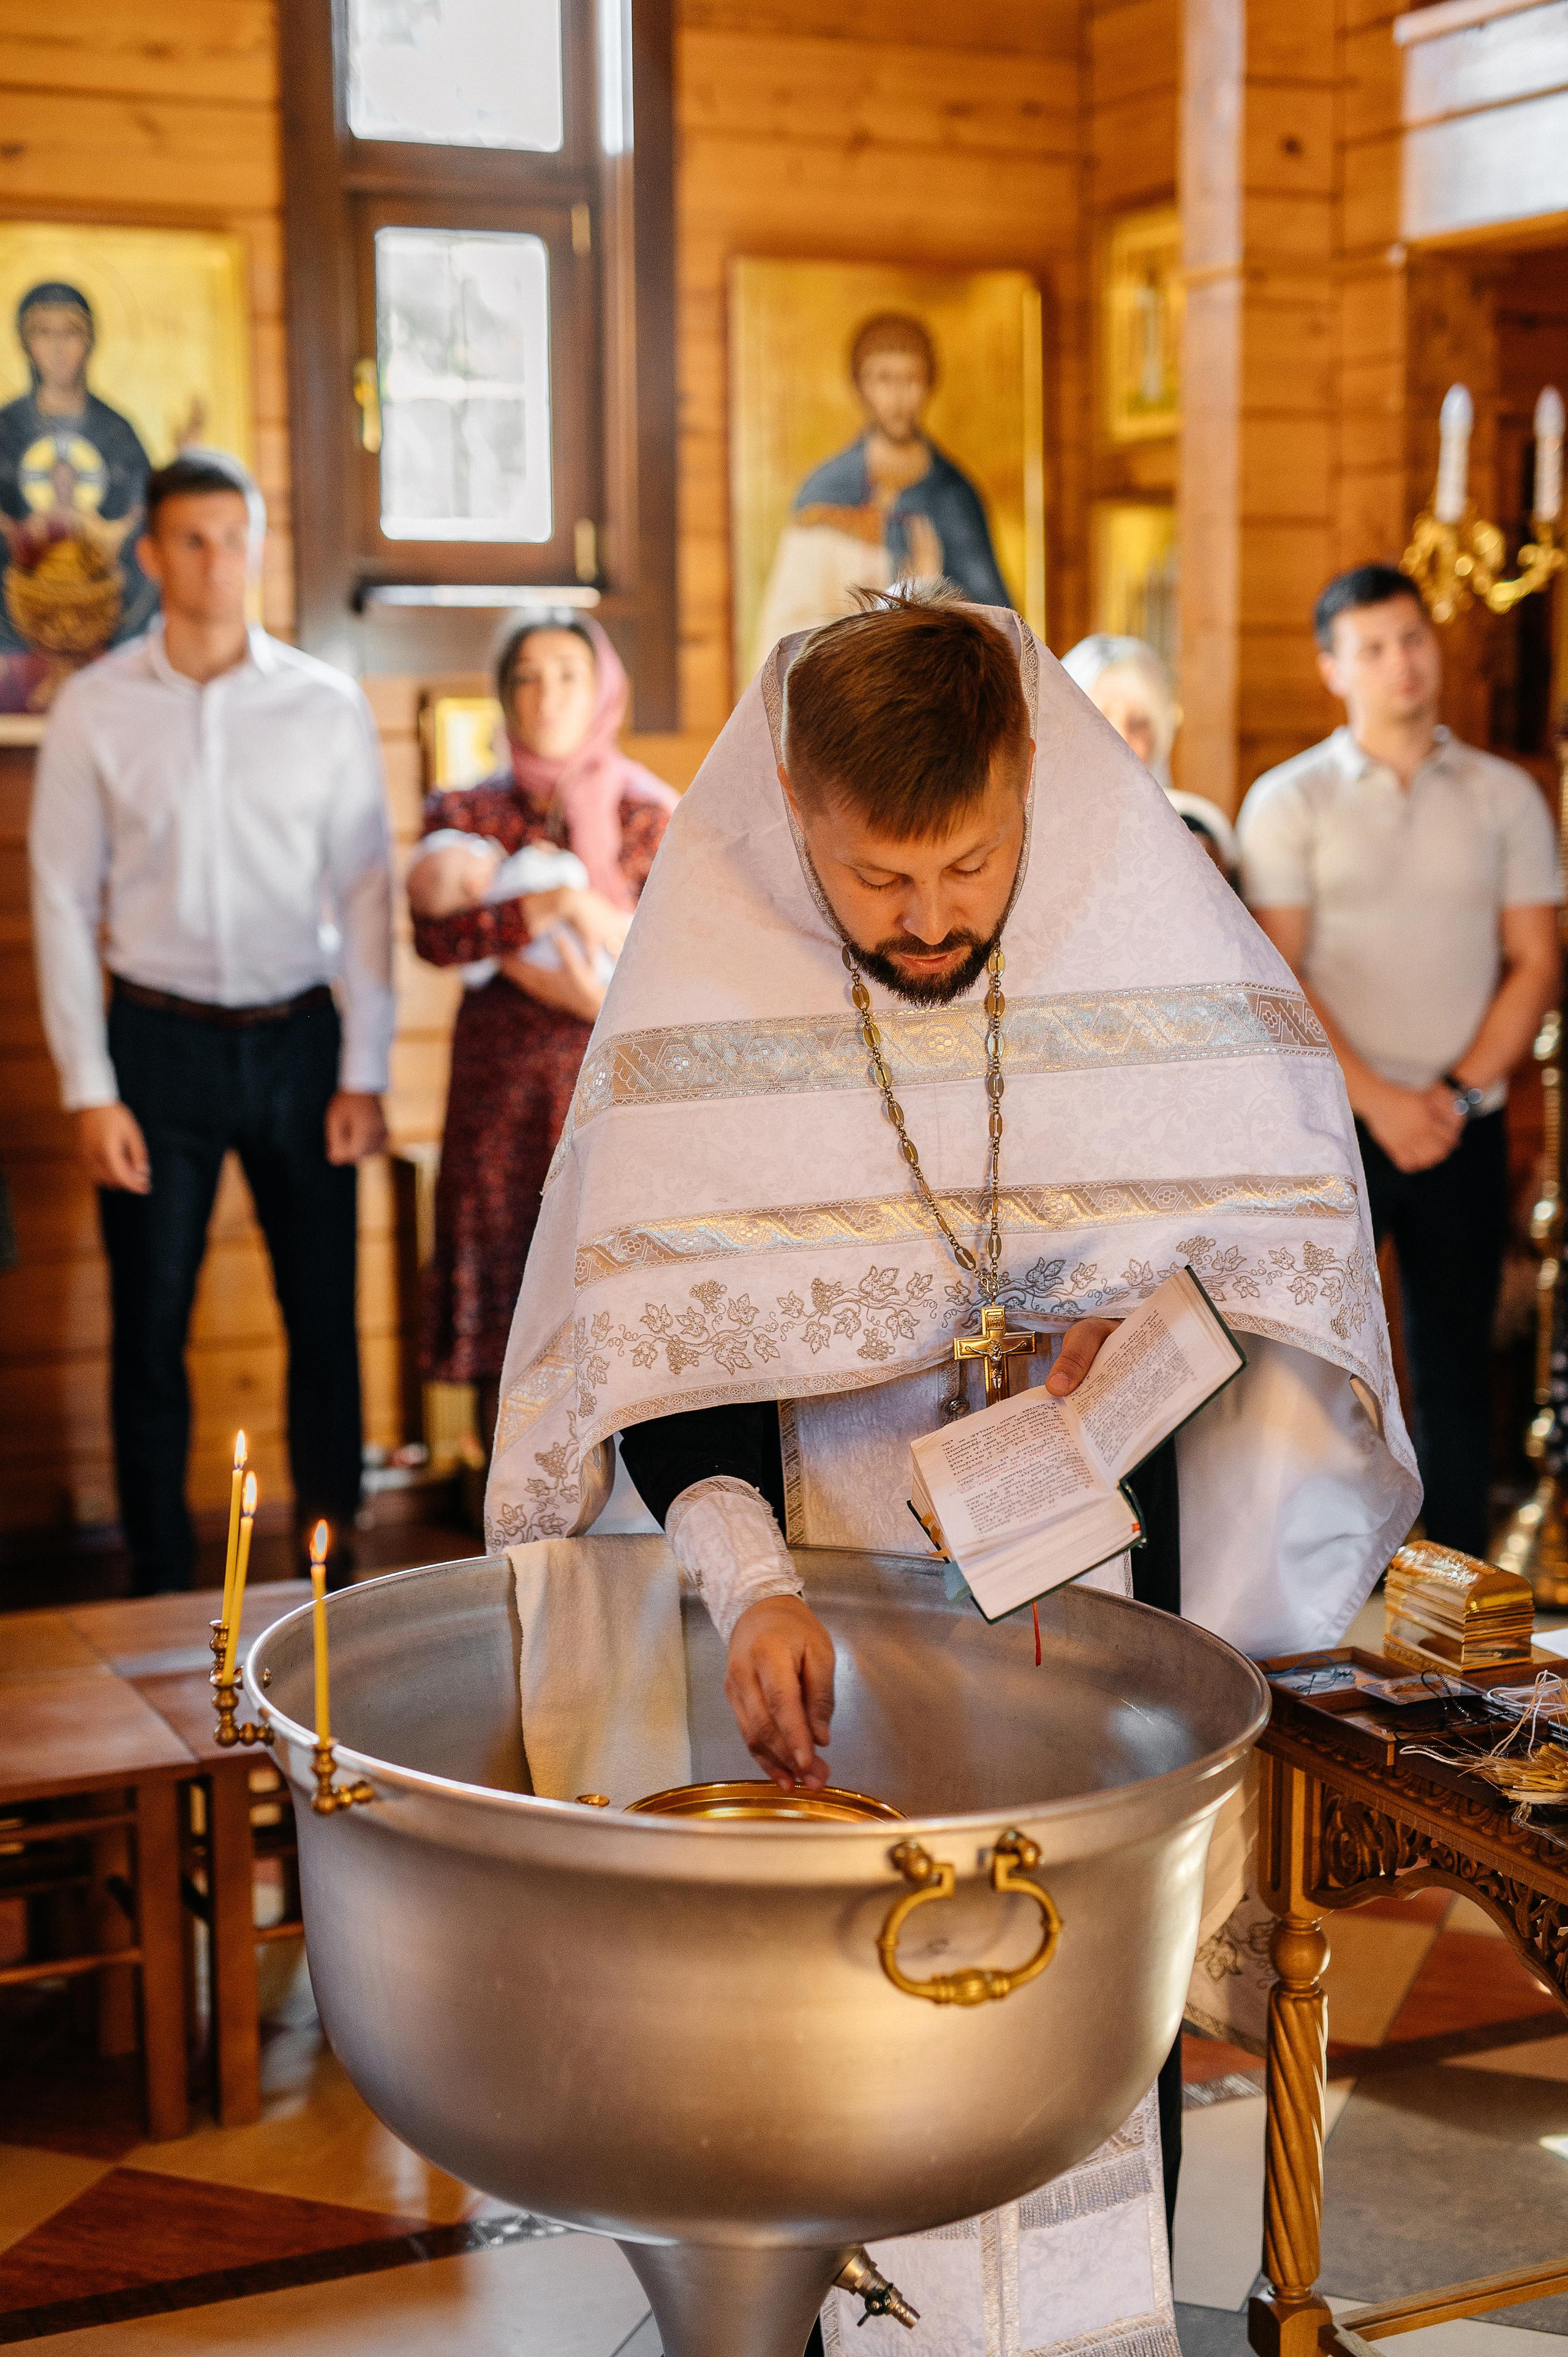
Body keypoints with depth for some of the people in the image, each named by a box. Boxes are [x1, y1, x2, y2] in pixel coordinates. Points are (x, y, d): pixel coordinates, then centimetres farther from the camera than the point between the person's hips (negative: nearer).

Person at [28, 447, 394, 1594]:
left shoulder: (327, 705, 1)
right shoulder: (96, 708, 0)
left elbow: (365, 890, 3)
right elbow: (63, 899, 1)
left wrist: (364, 1070, -2)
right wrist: (89, 1090, -4)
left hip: (297, 1037, 0)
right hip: (160, 1038, 0)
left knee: (324, 1317, 5)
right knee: (151, 1327, 5)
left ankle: (333, 1566, 20)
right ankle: (160, 1583, 18)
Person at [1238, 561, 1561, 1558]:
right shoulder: (1291, 800, 2)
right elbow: (1277, 980, -4)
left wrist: (1457, 1090, -7)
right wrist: (1377, 1100, -12)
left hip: (1464, 1127, 2)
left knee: (1456, 1365, 6)